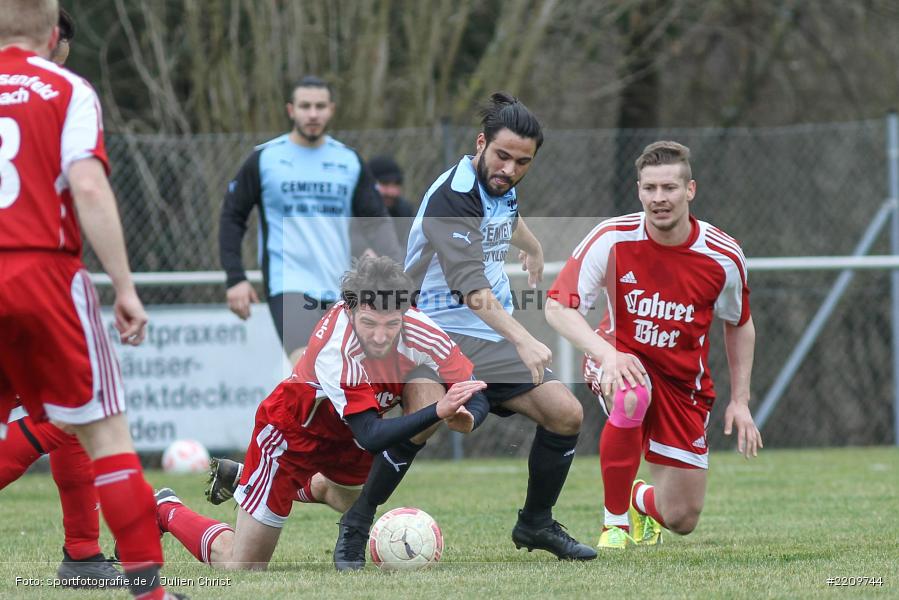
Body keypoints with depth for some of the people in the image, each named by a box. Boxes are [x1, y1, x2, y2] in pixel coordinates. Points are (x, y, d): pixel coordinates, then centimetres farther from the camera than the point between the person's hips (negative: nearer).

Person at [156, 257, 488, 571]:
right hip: (293, 431, -6)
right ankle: (168, 510, 24)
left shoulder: (421, 332, -27)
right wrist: (438, 411, -54)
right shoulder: (335, 352, -41)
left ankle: (310, 484, 41)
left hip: (347, 433, 6)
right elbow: (370, 437, -43)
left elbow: (477, 399, -20)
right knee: (240, 568, -2)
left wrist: (465, 417, -43)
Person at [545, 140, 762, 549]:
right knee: (632, 396, -41)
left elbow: (739, 325, 5)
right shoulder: (612, 239, -19)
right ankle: (615, 520, -20)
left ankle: (641, 500, 41)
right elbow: (558, 307, -20)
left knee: (682, 520, -1)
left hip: (683, 379, 2)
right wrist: (606, 354, -37)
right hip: (621, 360, -2)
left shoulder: (723, 257, -13)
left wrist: (740, 401, 2)